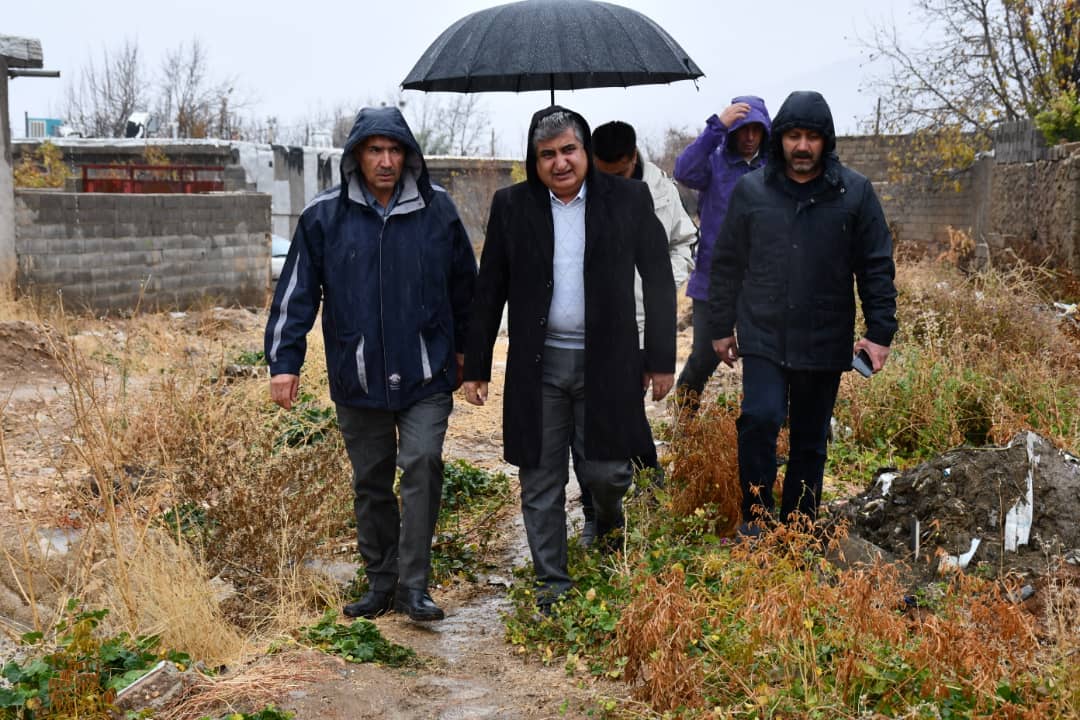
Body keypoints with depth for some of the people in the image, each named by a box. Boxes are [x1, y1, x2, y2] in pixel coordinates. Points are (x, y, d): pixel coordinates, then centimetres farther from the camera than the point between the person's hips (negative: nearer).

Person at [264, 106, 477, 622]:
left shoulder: (437, 208, 1)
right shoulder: (324, 216, -1)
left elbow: (464, 283, 12)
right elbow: (296, 291, 1)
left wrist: (465, 350, 17)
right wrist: (284, 362, -4)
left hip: (427, 375, -1)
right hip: (358, 380, 1)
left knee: (422, 464, -13)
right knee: (370, 483, 11)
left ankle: (413, 585, -3)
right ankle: (381, 582, 25)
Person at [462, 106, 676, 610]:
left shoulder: (629, 200, 0)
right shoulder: (511, 206, 3)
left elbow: (658, 281, 3)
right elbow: (490, 290, 6)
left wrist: (661, 359, 1)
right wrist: (476, 367, 4)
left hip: (606, 362, -1)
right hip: (538, 365, 1)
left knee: (606, 471, 1)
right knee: (541, 483, 6)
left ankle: (610, 525, 37)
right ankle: (552, 584, 21)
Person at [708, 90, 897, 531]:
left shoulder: (855, 192, 0)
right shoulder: (751, 191, 2)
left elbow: (877, 267, 2)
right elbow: (727, 264, 8)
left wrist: (880, 332, -3)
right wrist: (721, 327, 9)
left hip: (825, 343, 1)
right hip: (763, 337, -1)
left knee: (811, 441, 10)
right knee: (760, 417, -19)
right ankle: (755, 516, -1)